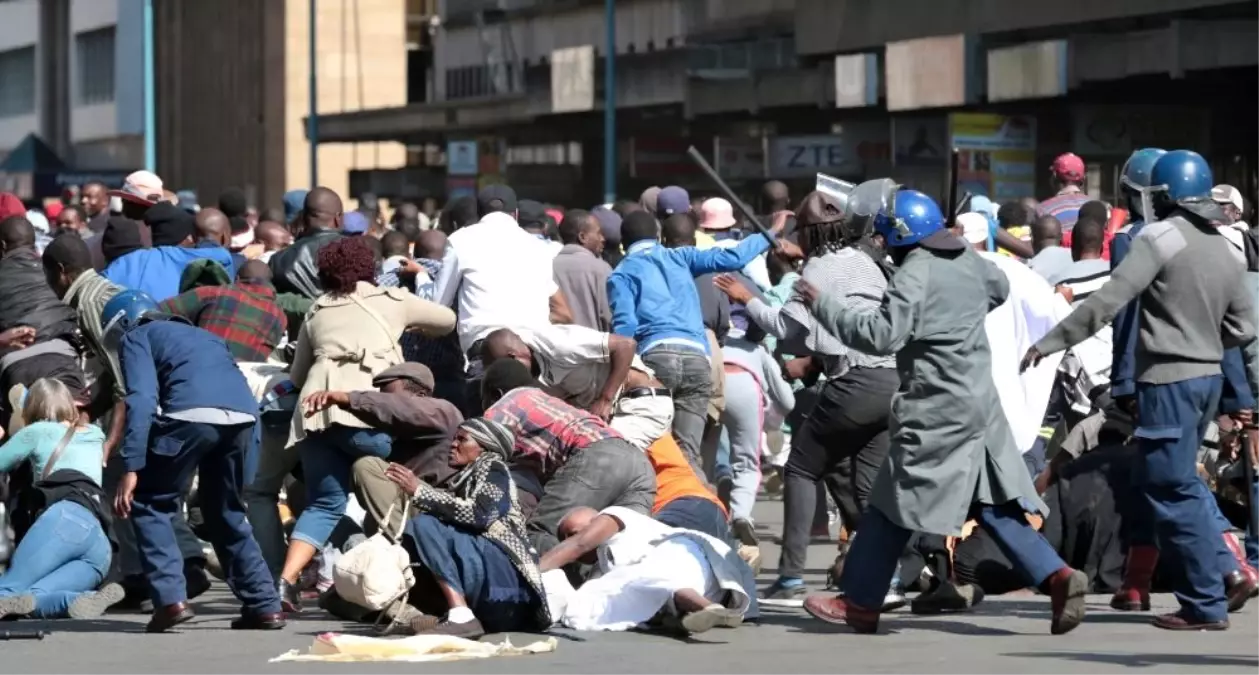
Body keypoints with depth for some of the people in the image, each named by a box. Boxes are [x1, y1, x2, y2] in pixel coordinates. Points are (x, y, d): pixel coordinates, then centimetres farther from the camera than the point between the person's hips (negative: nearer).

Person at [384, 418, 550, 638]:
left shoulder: (493, 469, 4)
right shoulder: (464, 479, 26)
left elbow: (478, 515, -15)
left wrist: (419, 491, -13)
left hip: (505, 572, -8)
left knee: (424, 525, -18)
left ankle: (461, 616, -29)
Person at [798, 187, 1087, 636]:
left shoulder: (915, 273, -14)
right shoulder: (969, 262, 10)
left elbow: (883, 334, -21)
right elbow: (1000, 289, 31)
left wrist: (823, 306, -14)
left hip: (937, 407, -8)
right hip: (980, 400, 8)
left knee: (893, 503, 1)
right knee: (994, 504, 8)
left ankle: (859, 603, 7)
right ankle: (1057, 577, -6)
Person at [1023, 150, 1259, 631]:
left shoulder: (1160, 237, -11)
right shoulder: (1220, 246, 12)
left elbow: (1108, 300, -18)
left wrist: (1050, 343, -14)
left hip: (1169, 379, -8)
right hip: (1208, 376, 8)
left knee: (1172, 490, -2)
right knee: (1180, 482, 21)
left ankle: (1206, 603, -1)